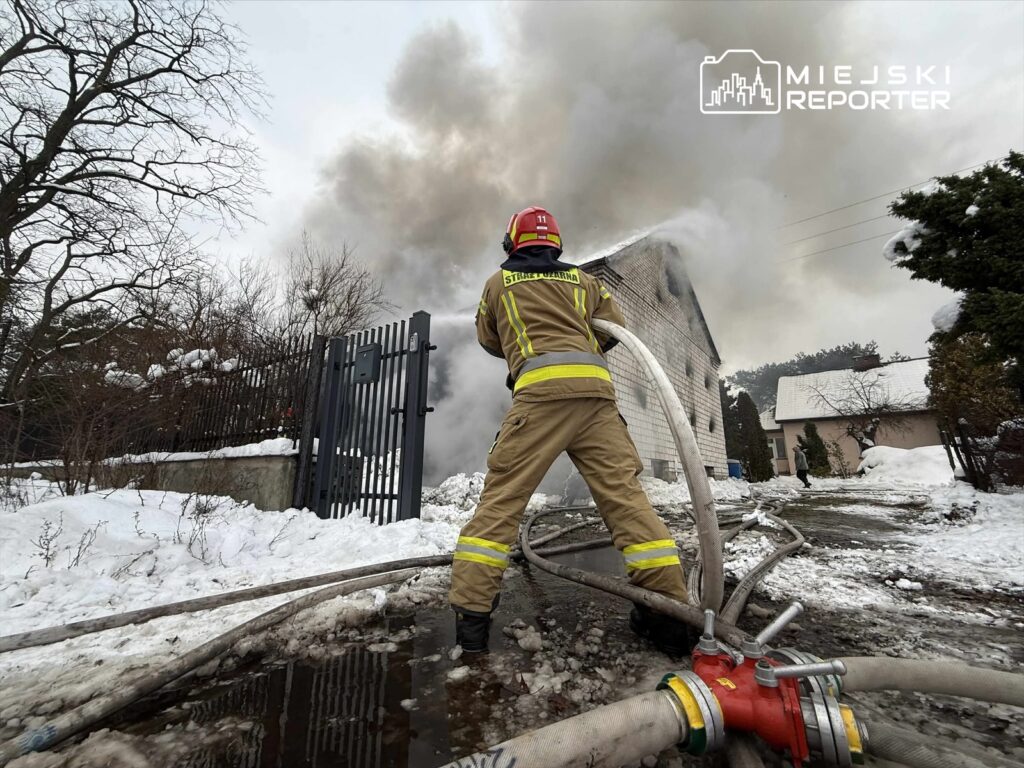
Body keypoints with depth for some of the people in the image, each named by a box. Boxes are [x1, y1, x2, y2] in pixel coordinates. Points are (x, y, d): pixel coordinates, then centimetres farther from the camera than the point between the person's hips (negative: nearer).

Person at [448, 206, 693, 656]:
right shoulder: (584, 279, 25)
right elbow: (614, 331, 23)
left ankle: (471, 611, 0)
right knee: (624, 493, 5)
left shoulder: (499, 281, 21)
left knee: (501, 496, 0)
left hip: (542, 388, -3)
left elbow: (489, 341, 30)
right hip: (596, 387, 4)